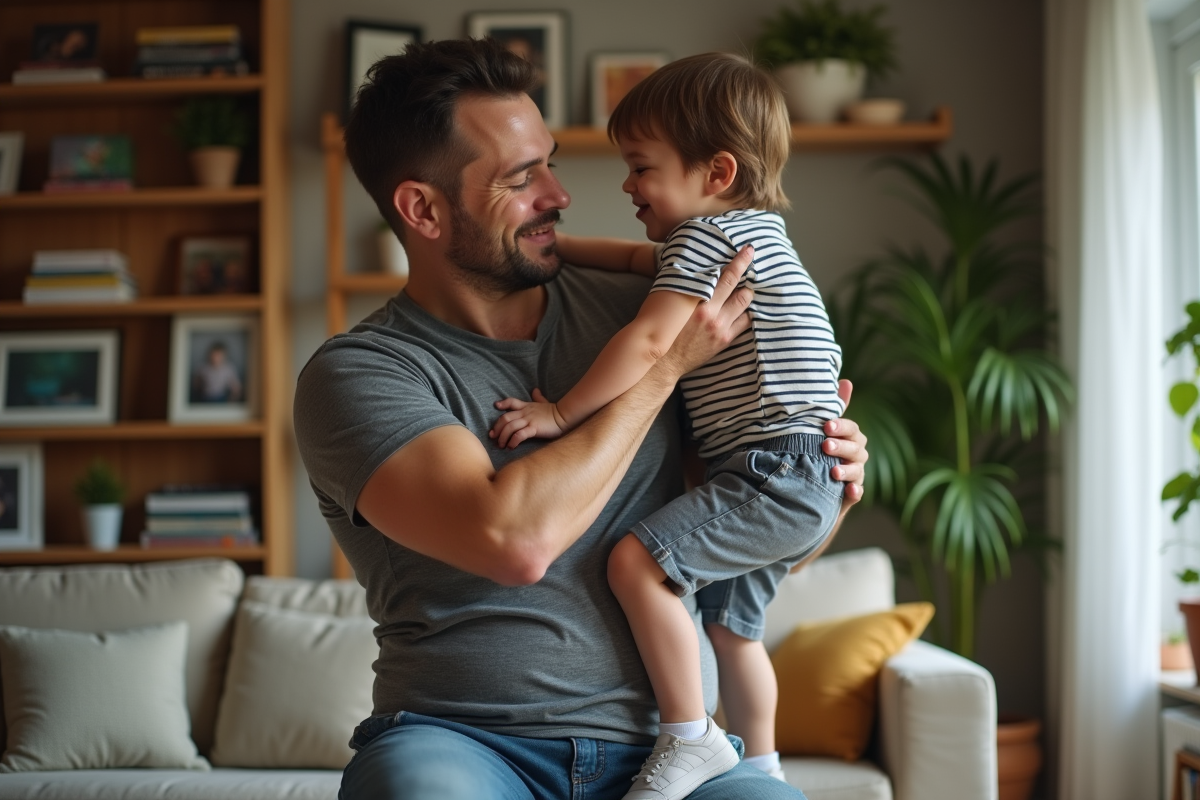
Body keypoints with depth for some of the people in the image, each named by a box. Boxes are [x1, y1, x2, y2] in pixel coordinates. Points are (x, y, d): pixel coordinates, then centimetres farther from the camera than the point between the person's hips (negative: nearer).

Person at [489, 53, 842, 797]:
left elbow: (650, 342, -22)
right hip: (790, 485, 11)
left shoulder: (709, 236, -12)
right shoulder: (744, 235, 20)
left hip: (778, 470, -11)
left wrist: (560, 413, -18)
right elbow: (637, 258, 34)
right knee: (732, 623, 23)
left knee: (637, 560, -22)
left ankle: (691, 737, -16)